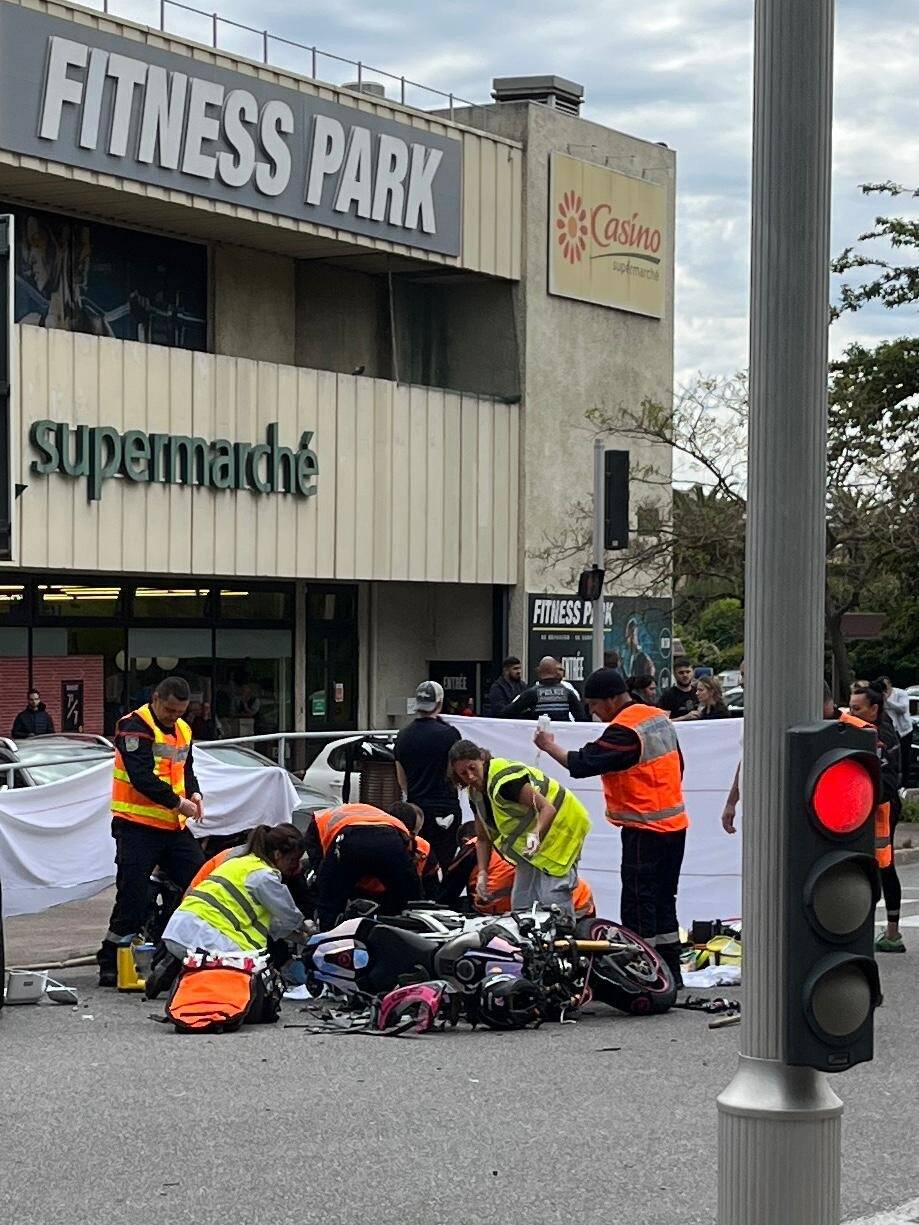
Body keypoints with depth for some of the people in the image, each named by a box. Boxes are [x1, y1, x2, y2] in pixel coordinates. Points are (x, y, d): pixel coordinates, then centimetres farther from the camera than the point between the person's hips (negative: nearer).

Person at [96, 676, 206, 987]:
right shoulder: (135, 726, -11)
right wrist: (177, 802, -17)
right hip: (138, 825, -8)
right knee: (133, 897, -7)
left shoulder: (183, 730, 15)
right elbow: (142, 776, -20)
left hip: (174, 826, 8)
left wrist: (194, 793, 2)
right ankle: (110, 965, 1)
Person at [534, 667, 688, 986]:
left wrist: (549, 746, -8)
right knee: (664, 902, 15)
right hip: (675, 825, 9)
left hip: (645, 831, -9)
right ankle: (670, 973, 18)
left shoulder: (624, 731, -18)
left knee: (638, 906, -5)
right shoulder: (659, 717, 10)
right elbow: (677, 766, 18)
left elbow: (583, 764, -22)